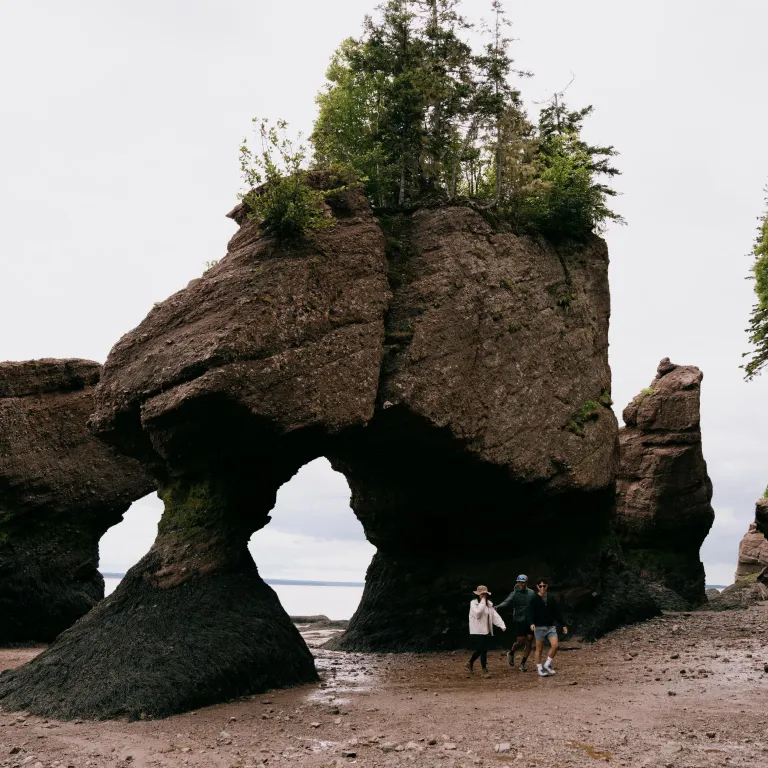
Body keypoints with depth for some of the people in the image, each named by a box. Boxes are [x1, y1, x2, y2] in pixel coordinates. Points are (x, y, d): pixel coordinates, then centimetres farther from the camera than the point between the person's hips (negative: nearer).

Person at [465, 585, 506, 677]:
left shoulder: (489, 604, 11)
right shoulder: (473, 603, -6)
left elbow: (495, 616, 2)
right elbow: (477, 613, -24)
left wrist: (502, 625, -12)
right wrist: (482, 602, -18)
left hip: (487, 631, 6)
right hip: (477, 632, -6)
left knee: (480, 650, 12)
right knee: (483, 650, -9)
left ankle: (469, 664, 34)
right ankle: (484, 670, 1)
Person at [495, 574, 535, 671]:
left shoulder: (531, 593, 4)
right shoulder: (514, 594, -8)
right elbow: (506, 602, -24)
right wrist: (497, 607, -43)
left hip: (529, 621, 3)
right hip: (518, 621, -3)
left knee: (529, 641, 0)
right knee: (521, 641, -6)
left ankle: (523, 662, 13)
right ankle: (511, 654, 24)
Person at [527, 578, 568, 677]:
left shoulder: (551, 598, 9)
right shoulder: (534, 599, -4)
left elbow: (557, 613, 14)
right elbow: (530, 613, -12)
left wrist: (563, 625, 13)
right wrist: (531, 623, -30)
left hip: (551, 626, 3)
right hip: (539, 627, -3)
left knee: (555, 645, -11)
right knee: (539, 649, 1)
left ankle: (547, 665, 8)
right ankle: (540, 670, 10)